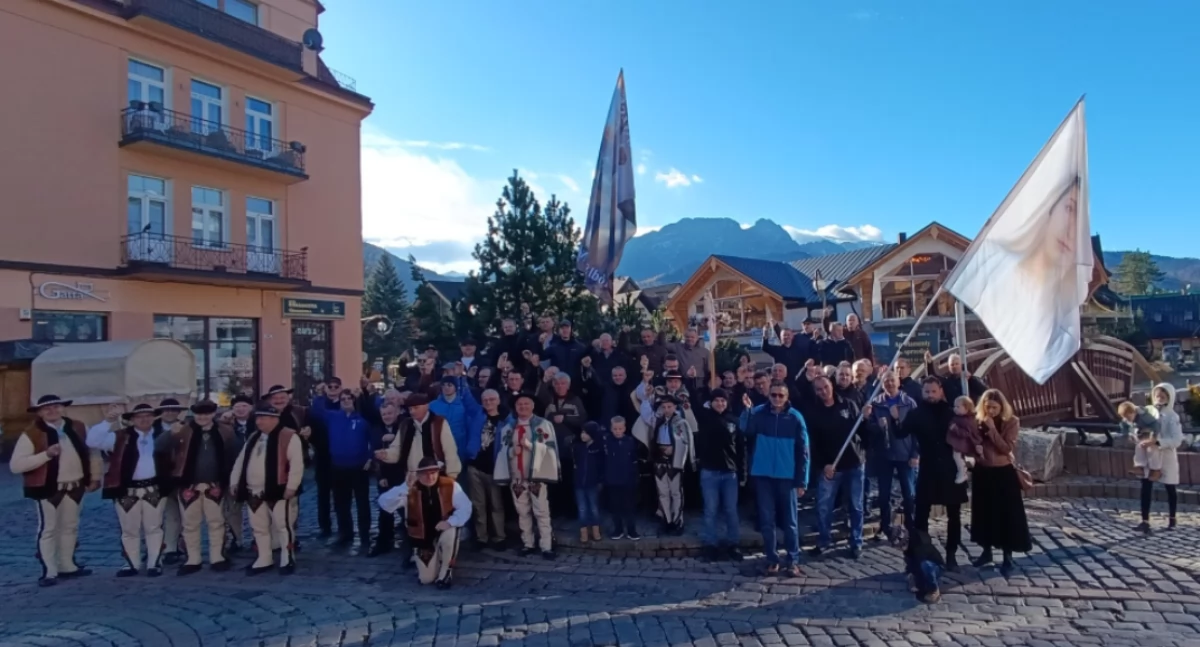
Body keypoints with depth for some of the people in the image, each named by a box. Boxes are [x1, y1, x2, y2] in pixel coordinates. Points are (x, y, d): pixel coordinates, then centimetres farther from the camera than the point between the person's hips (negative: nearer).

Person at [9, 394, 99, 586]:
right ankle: (49, 572, 9)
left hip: (75, 487, 5)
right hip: (48, 489, -5)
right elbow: (15, 465, -18)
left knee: (70, 527, 15)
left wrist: (94, 477, 6)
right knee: (48, 529, 1)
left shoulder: (78, 427, 3)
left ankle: (67, 566, 27)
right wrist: (46, 454, -27)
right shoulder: (31, 434, -11)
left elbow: (91, 451, 11)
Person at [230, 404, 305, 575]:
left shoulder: (289, 436, -10)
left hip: (278, 491, -7)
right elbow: (241, 461, 20)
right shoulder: (253, 438, 15)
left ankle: (287, 559, 10)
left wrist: (291, 486, -19)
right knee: (259, 527, 14)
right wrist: (234, 482, 14)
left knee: (283, 526, -2)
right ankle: (264, 560, 26)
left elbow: (296, 463, -16)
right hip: (254, 492, 8)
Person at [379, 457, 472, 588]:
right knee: (426, 579, -8)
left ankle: (445, 571, -11)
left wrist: (450, 522, -36)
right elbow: (384, 504, -25)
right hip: (423, 537, 1)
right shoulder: (410, 488, -15)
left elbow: (465, 508, -18)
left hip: (445, 531, -1)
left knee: (451, 532, -37)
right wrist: (403, 490, -40)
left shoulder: (450, 485, -18)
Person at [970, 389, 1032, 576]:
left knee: (1007, 515, 1)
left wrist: (992, 429, -22)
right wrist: (979, 430, -16)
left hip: (1004, 473, -3)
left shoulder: (1011, 422, -8)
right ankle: (986, 551, 25)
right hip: (982, 472, 3)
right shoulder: (978, 421, 0)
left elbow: (1007, 448, -18)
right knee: (984, 513, 11)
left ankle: (1007, 558, 11)